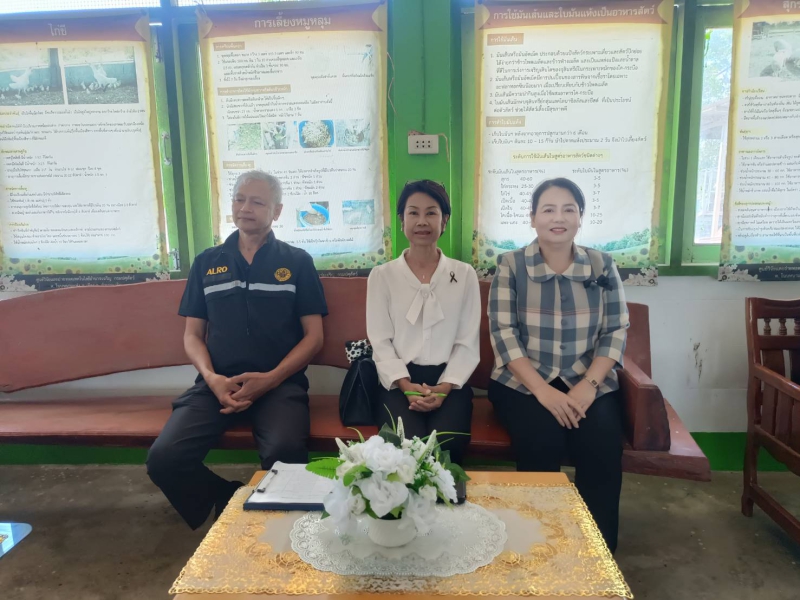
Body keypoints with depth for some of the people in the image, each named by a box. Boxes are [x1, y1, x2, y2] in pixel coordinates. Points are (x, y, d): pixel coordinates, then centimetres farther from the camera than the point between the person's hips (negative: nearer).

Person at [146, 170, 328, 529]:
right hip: (216, 384, 3)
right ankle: (229, 506, 7)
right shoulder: (207, 263, 16)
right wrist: (211, 378, -6)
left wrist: (270, 379, -11)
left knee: (286, 454, -32)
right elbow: (192, 335, 15)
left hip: (279, 384, -2)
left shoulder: (297, 262, 9)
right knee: (164, 458, -22)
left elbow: (313, 336, 4)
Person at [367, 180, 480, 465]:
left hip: (449, 381, 1)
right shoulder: (381, 276, 7)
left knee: (447, 445, -28)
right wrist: (406, 385, -14)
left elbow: (468, 343, 4)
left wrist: (445, 387, -12)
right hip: (398, 382, 0)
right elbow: (380, 342, 1)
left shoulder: (465, 274, 9)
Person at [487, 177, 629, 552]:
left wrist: (588, 385, -13)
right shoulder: (511, 265, -1)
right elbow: (503, 334, -8)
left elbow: (615, 332, 3)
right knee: (540, 441, -29)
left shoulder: (602, 266, 6)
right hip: (524, 383, -1)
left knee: (602, 445, -25)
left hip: (588, 384, 2)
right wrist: (543, 390, -19)